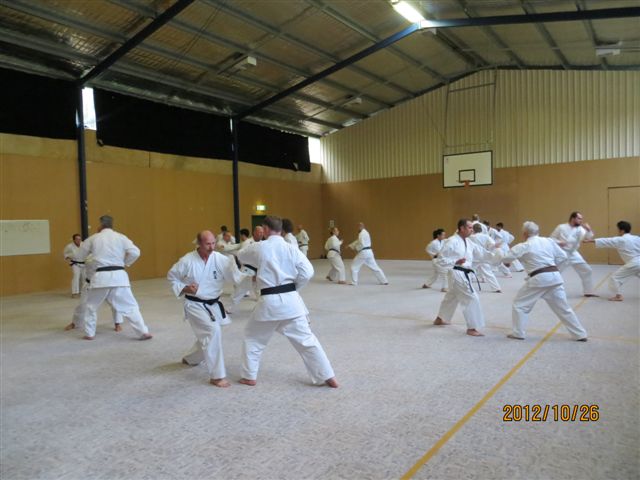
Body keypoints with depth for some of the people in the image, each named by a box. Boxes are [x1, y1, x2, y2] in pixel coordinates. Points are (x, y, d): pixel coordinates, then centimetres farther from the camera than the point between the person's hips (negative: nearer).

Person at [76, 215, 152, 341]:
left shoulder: (93, 238, 7)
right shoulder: (120, 237, 5)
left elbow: (81, 256, 18)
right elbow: (135, 252, -5)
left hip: (101, 277, 0)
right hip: (119, 276, 0)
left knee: (91, 306, 22)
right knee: (130, 306, 3)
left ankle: (89, 333, 26)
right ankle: (143, 332, -4)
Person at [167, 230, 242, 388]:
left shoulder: (220, 259, -11)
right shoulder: (187, 261, -14)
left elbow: (236, 275, -22)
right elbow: (171, 277, 1)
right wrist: (185, 288, -16)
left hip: (213, 305, 5)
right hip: (195, 305, -5)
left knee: (207, 337, 19)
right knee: (213, 332, -24)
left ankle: (189, 359, 52)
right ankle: (217, 376, -14)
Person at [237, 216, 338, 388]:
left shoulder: (259, 248, -3)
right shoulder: (291, 248, -1)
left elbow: (241, 256, 18)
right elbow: (307, 272, -6)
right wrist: (292, 287, 8)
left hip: (269, 302, -2)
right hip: (291, 300, 2)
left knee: (253, 338, 21)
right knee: (306, 339, 9)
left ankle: (249, 376, 27)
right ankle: (329, 377, 12)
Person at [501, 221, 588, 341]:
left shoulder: (523, 246, -4)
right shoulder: (549, 241, 10)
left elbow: (506, 257, -3)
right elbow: (562, 256, 15)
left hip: (539, 279, -5)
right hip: (555, 277, 6)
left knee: (519, 304, 9)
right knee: (563, 307, 17)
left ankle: (518, 333, 12)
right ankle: (580, 334, 23)